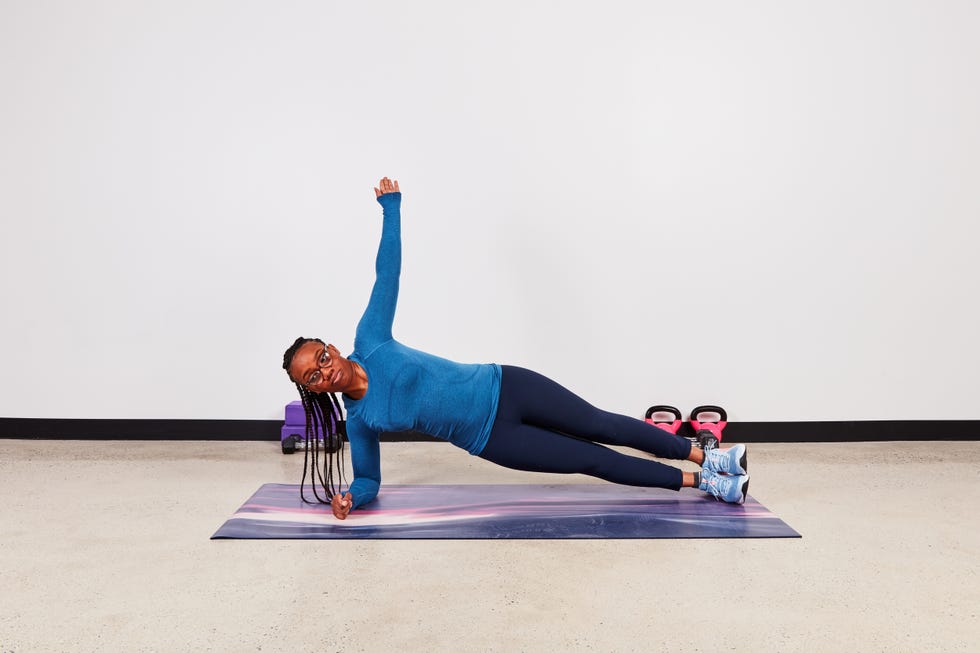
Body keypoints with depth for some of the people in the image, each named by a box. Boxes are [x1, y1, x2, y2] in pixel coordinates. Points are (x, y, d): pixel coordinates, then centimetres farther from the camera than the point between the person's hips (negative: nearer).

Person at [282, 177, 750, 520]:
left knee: (603, 426, 2)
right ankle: (700, 482, 13)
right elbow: (369, 480, 4)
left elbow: (388, 271, -7)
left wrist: (390, 207, -8)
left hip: (504, 387, 0)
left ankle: (706, 458, 17)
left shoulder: (370, 341, -8)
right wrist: (348, 498, -18)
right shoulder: (359, 420, -6)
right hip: (491, 438, 0)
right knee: (594, 460, 1)